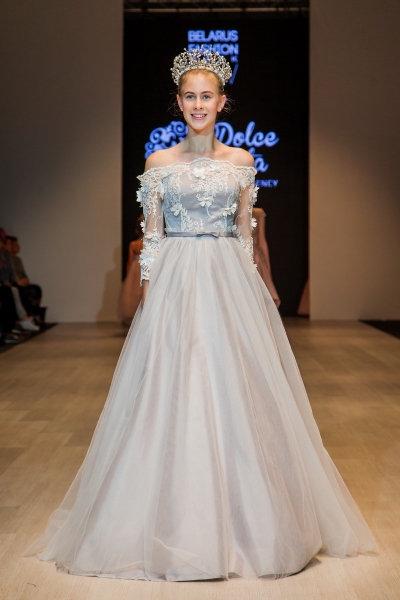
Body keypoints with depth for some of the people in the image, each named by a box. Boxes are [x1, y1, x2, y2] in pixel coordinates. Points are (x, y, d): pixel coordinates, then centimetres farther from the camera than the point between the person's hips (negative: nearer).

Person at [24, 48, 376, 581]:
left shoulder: (241, 162, 8)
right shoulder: (159, 162, 5)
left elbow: (245, 233, 10)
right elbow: (151, 235, 3)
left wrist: (249, 287, 4)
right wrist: (148, 293, -3)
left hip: (230, 283, 1)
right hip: (176, 282, -1)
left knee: (234, 391, 2)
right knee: (173, 395, -1)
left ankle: (241, 518, 17)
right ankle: (178, 521, 13)